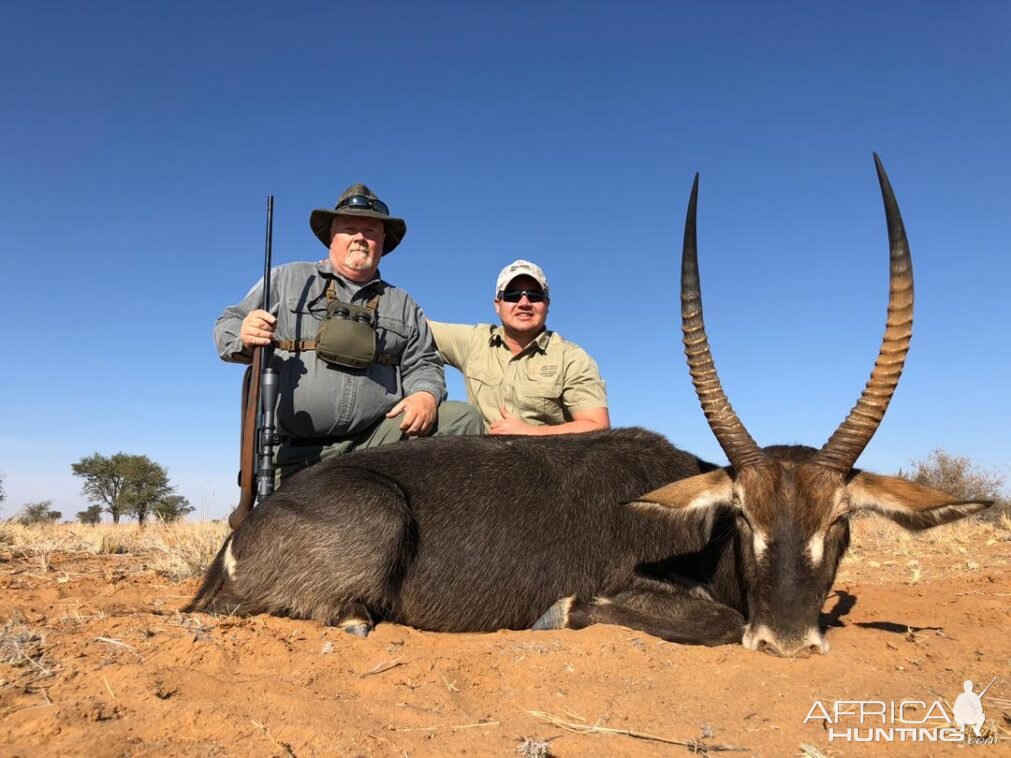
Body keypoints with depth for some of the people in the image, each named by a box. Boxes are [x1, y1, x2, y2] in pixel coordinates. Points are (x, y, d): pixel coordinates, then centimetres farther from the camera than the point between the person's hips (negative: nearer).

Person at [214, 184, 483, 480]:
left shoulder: (403, 304, 20)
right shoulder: (285, 279, 13)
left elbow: (422, 365, 15)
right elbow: (227, 325, 12)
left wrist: (426, 394, -9)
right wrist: (244, 338, -14)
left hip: (380, 440, 2)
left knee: (463, 418, -15)